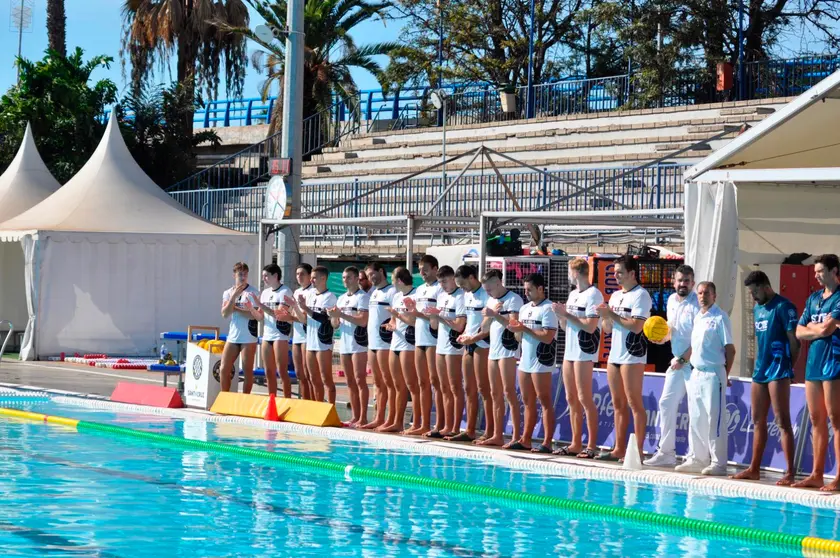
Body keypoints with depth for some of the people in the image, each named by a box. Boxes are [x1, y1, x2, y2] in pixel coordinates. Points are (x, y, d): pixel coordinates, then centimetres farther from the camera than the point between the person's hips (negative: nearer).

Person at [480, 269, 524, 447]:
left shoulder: (513, 299, -8)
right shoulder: (491, 301, 16)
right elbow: (484, 328, 13)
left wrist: (495, 315, -20)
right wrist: (490, 314, -3)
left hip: (508, 350, -8)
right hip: (493, 350, 8)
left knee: (508, 392, -11)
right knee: (495, 394, 8)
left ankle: (516, 436, -12)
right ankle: (497, 436, 11)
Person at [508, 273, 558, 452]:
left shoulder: (548, 309, -10)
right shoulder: (524, 309, 15)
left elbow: (548, 337, -19)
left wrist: (525, 328, -16)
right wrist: (517, 330, -2)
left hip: (541, 362, -8)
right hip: (525, 360, 8)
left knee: (545, 402, -5)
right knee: (528, 402, 11)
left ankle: (547, 443, -5)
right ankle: (525, 440, 16)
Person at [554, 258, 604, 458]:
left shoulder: (593, 295, -11)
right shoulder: (573, 295, 16)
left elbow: (590, 327, -19)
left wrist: (567, 314, -15)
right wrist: (561, 315, 1)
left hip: (584, 352, -9)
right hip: (570, 351, 9)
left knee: (584, 399, -9)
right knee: (571, 399, 9)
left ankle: (592, 445, -6)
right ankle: (576, 444, 15)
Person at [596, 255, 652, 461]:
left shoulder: (641, 295, -8)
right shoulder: (615, 296, 16)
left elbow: (637, 326, -19)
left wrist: (612, 315, -13)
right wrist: (605, 317, -2)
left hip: (632, 356, -8)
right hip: (615, 355, 8)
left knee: (634, 403, -7)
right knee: (618, 404, 9)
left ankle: (638, 450, -6)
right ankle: (619, 449, 13)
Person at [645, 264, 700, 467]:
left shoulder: (696, 304, -15)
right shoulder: (672, 301, 10)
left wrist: (683, 359, -18)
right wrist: (663, 338, 3)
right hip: (677, 362, 8)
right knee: (666, 403, 7)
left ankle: (694, 456, -1)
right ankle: (666, 452, 14)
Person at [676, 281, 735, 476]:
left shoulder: (720, 318, -7)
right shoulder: (697, 318, 15)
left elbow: (730, 349, -7)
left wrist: (725, 375, -6)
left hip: (713, 374, -8)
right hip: (696, 373, 8)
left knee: (714, 419, -6)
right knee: (695, 419, 11)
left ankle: (718, 462, -3)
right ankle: (698, 459, 19)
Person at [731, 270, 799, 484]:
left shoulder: (783, 307, -10)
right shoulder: (757, 309, 16)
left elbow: (794, 340, -11)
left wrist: (790, 367, -7)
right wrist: (758, 364, 13)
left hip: (778, 371, -9)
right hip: (760, 370, 9)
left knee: (782, 421, -10)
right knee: (758, 421, 11)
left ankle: (790, 472, -10)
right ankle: (754, 469, 18)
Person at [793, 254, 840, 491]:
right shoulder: (813, 298, 16)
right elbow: (799, 332, 12)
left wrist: (812, 326, 3)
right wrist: (819, 330, -3)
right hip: (813, 363, 7)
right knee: (816, 420, 8)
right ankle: (816, 474, 12)